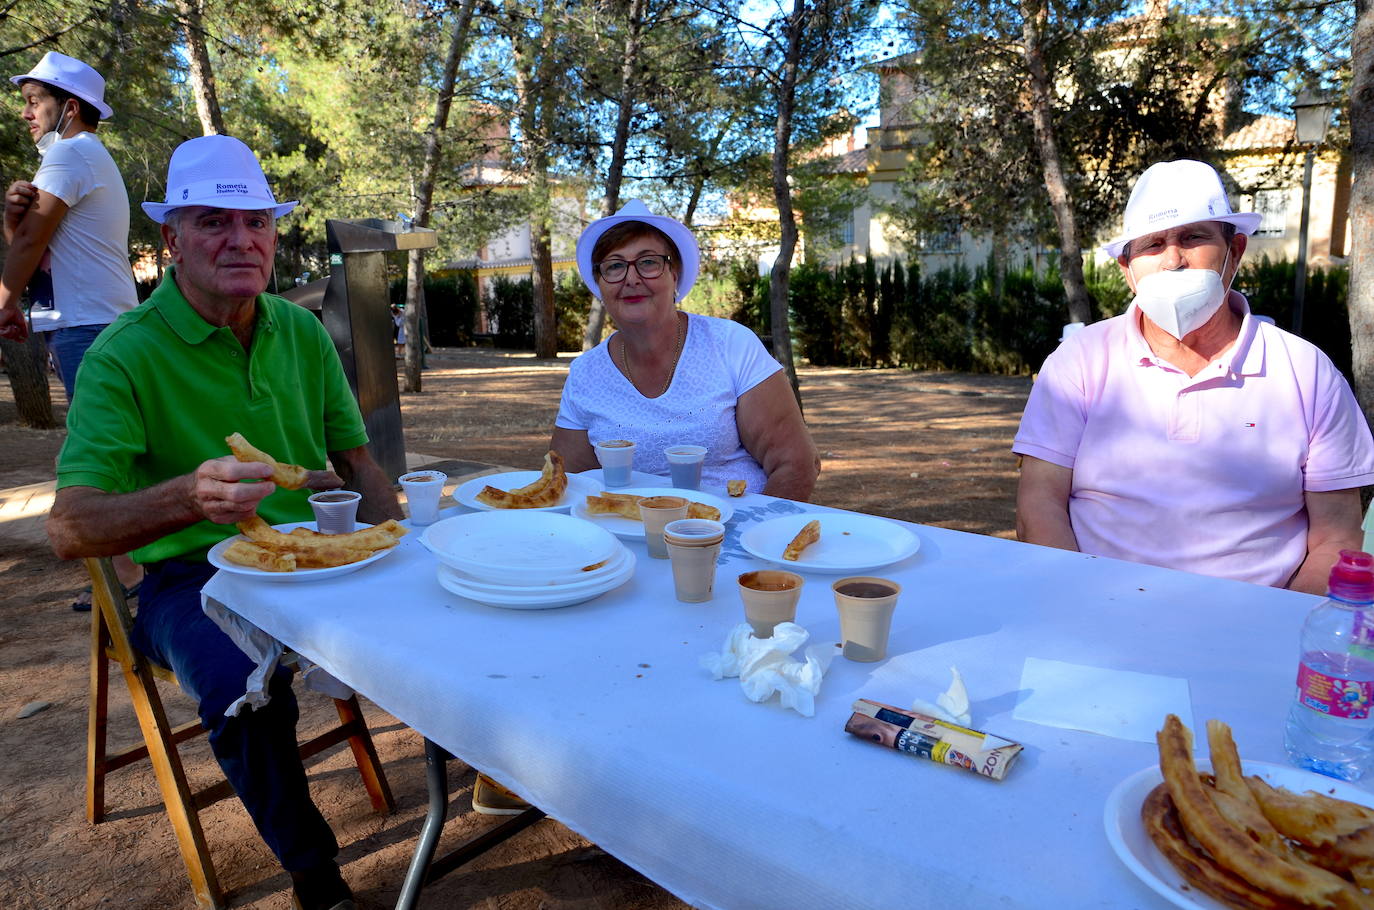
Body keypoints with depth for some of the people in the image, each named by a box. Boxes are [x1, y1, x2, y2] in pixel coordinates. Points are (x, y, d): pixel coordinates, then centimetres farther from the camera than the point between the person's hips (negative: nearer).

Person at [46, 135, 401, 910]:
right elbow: (69, 528, -19)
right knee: (248, 689, -33)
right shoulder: (126, 354, -11)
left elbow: (357, 462, 11)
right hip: (193, 575, -4)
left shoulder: (303, 332, 4)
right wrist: (189, 496, -40)